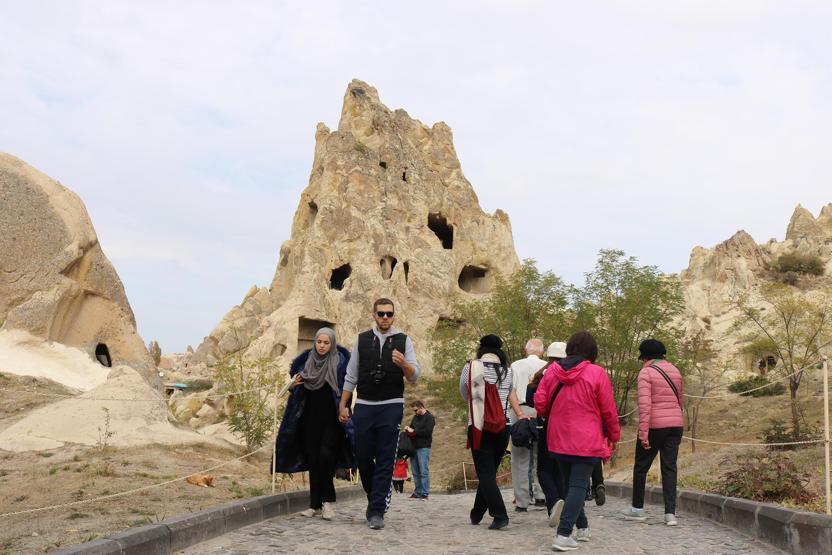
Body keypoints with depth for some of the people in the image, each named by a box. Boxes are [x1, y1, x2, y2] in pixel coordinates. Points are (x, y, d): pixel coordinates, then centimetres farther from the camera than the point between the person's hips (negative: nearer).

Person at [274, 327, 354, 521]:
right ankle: (316, 505, 9)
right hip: (311, 418, 4)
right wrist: (292, 385, -6)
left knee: (325, 456, -17)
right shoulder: (307, 362, 9)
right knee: (313, 460, 3)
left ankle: (328, 500, -2)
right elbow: (298, 392, 15)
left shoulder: (340, 362, -2)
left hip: (332, 419, -4)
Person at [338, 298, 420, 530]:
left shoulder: (403, 341, 4)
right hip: (364, 406, 2)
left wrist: (403, 364, -24)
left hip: (391, 406, -2)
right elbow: (351, 375, 13)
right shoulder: (362, 339, 9)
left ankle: (377, 511, 0)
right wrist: (342, 405, 8)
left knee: (385, 461, -4)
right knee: (363, 457, 5)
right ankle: (375, 498, 29)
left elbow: (414, 377, -3)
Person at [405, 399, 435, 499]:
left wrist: (413, 431, -9)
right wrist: (408, 429, 2)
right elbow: (412, 429, 26)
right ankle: (418, 493, 12)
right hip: (414, 447, 7)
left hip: (424, 447, -7)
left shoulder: (429, 417, -3)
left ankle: (425, 494, -5)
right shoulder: (415, 417, 19)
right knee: (415, 472, 7)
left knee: (424, 471, -7)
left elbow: (427, 431, -14)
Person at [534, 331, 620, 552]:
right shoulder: (597, 373, -9)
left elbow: (540, 403, 1)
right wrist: (614, 436, 11)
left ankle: (582, 527, 31)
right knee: (578, 486, -3)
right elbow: (608, 410, -4)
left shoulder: (552, 371, 0)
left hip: (558, 440, 4)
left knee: (570, 484, 19)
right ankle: (563, 534, -13)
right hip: (586, 442, -4)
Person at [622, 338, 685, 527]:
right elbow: (681, 400, 18)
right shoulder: (675, 371, 11)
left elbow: (645, 405, -17)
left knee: (641, 466, 10)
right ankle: (670, 513, 1)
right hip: (676, 424, 6)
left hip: (655, 425, -6)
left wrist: (643, 433, -18)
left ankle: (638, 508, 20)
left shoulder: (646, 372, -9)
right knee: (669, 468, 7)